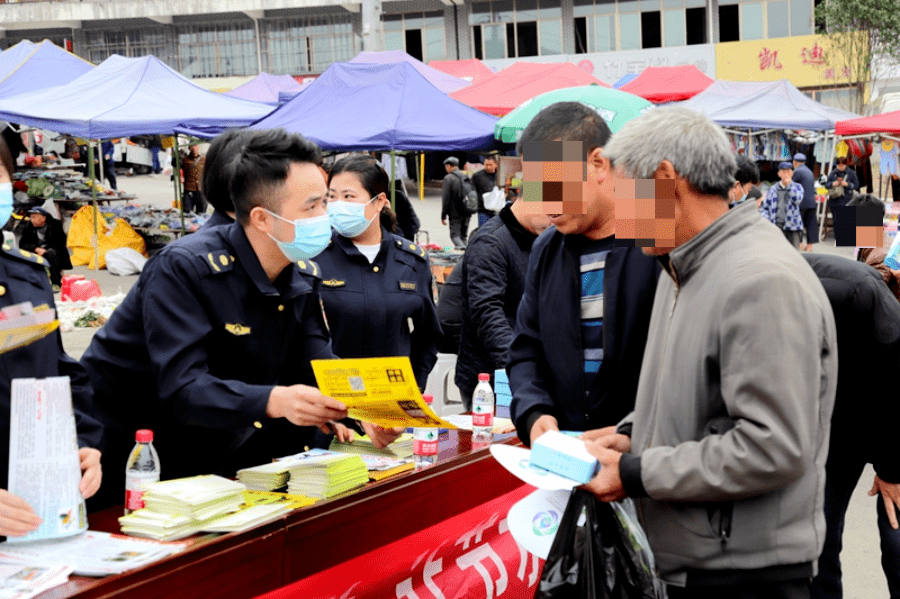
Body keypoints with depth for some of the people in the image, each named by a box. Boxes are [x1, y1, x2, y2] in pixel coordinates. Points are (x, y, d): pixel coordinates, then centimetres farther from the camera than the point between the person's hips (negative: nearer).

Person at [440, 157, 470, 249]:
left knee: (455, 235, -4)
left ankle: (461, 247, -26)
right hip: (467, 213, 6)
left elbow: (445, 199, -11)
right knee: (464, 235, 15)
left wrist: (443, 216, -6)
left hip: (455, 213, -6)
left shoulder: (448, 178, -9)